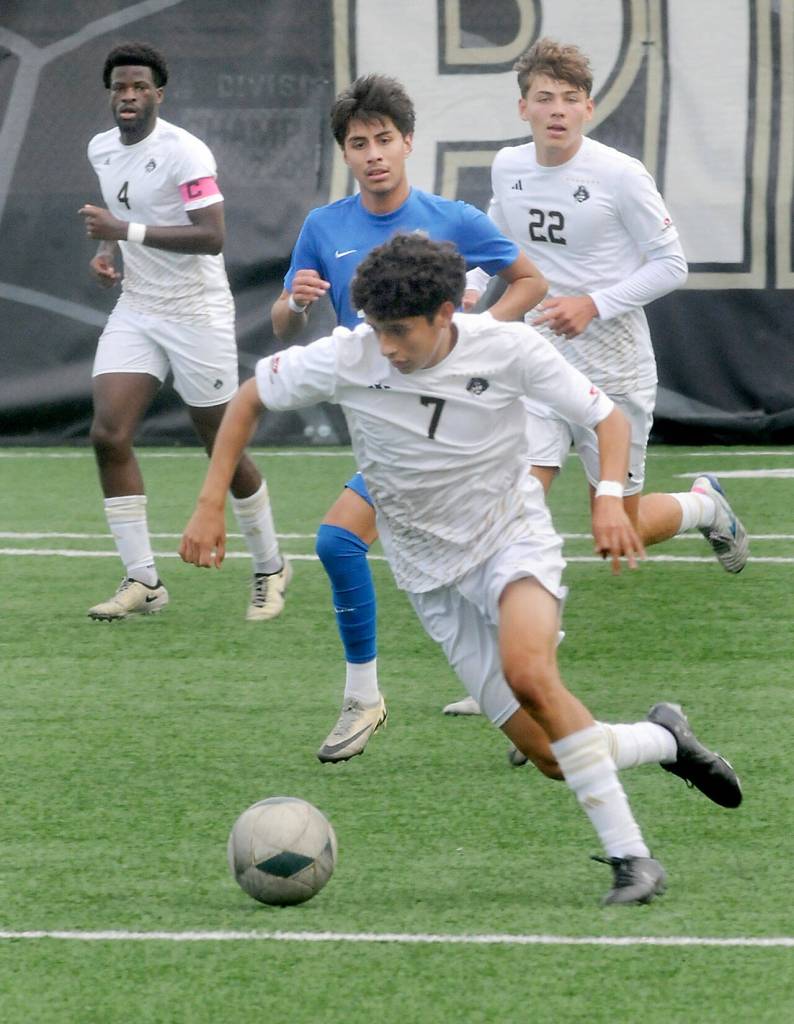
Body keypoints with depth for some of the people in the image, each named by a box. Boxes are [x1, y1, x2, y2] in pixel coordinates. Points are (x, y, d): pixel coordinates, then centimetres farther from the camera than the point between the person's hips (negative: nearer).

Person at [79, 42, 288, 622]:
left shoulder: (184, 153, -16)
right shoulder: (102, 150, 8)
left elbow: (212, 235, -24)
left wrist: (126, 231, -27)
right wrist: (109, 250, 6)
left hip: (197, 313, -6)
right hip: (136, 311, 7)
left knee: (224, 449, 2)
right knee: (109, 436, -10)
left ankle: (270, 570, 22)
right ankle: (143, 582, -6)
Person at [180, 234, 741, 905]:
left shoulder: (508, 348, -16)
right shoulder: (348, 359, -14)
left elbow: (607, 417, -6)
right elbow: (251, 398, 1)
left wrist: (609, 497, -25)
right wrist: (211, 505, -6)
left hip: (514, 535, -2)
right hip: (435, 574, 2)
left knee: (527, 671, -35)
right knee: (552, 756, -6)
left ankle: (630, 856, -27)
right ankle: (662, 739, 26)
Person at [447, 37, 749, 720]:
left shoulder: (620, 176, -15)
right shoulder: (508, 169, 0)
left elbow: (671, 265, -9)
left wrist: (594, 305, -20)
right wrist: (469, 288, 0)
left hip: (614, 369, -3)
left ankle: (703, 506, 40)